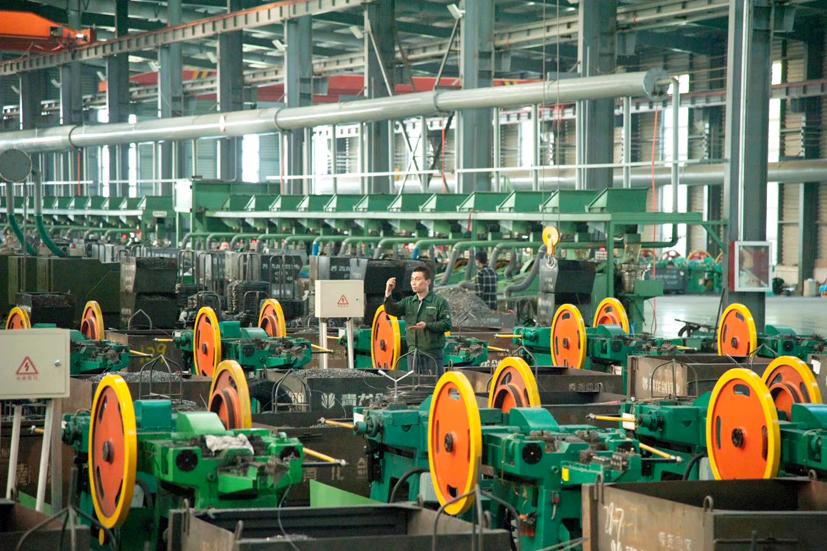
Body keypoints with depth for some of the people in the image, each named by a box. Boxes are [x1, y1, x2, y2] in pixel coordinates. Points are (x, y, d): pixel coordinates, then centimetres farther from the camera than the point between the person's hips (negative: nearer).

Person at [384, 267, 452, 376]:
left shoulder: (440, 302, -2)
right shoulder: (407, 302, 13)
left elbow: (447, 325, -10)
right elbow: (391, 310, 0)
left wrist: (427, 325, -23)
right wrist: (388, 293, -15)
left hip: (433, 354, -5)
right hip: (413, 354, 5)